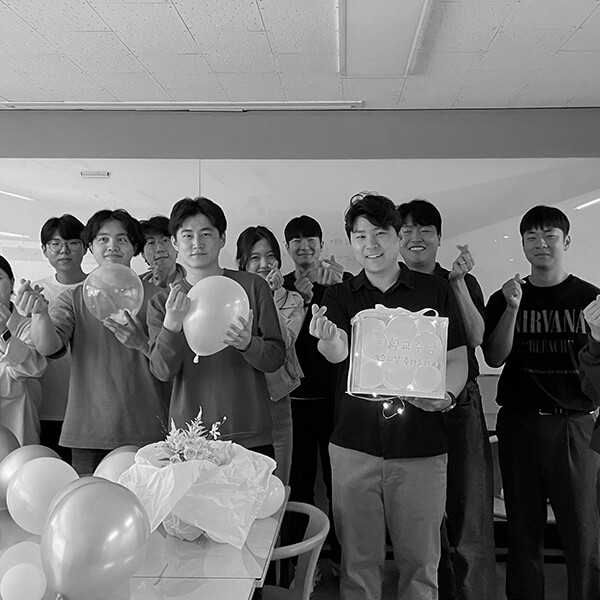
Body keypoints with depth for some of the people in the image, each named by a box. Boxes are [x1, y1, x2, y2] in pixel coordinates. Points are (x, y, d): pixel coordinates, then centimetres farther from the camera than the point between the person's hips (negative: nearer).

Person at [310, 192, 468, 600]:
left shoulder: (436, 292, 5)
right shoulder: (339, 297, 6)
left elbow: (457, 358, 7)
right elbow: (339, 353, -10)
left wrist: (446, 395, -13)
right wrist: (328, 340, -34)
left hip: (421, 447, 0)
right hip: (355, 444, 1)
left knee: (421, 562, 9)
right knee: (358, 562, 10)